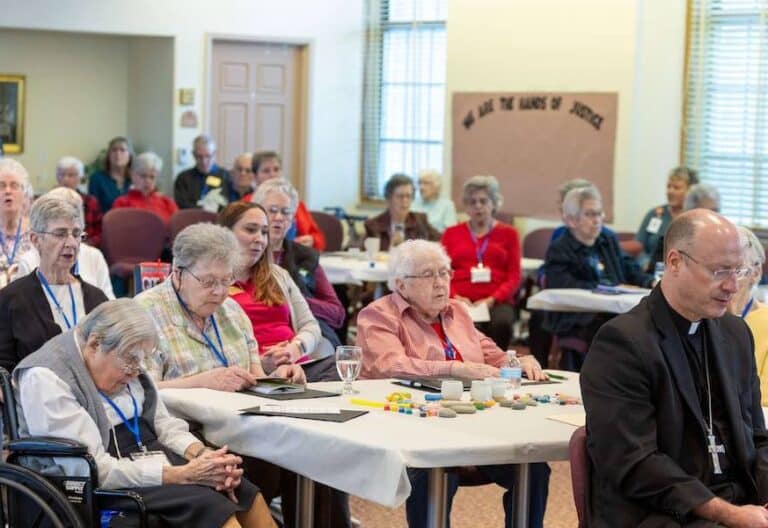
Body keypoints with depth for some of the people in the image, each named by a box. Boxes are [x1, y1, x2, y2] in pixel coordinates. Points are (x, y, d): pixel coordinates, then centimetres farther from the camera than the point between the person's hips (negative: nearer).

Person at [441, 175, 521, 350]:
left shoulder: (508, 233, 17)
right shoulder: (451, 234, 21)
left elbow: (514, 276, 7)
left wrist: (492, 299, -10)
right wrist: (455, 297, -9)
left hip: (497, 301, 0)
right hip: (460, 301, 0)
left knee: (501, 324, -35)